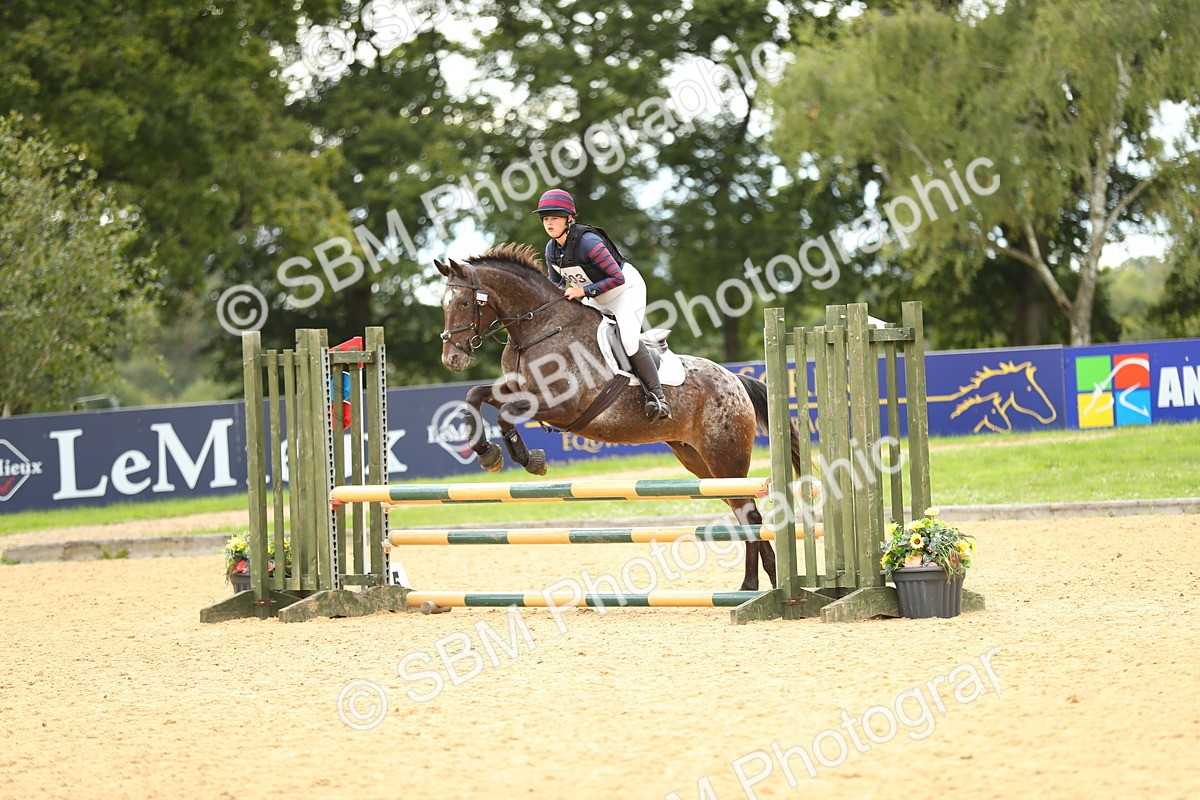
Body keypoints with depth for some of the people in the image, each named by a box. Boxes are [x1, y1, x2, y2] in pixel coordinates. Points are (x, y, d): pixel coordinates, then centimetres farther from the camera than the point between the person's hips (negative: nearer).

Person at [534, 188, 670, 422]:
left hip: (627, 291, -9)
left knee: (629, 338, -28)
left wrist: (584, 291, -31)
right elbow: (556, 283, 10)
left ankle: (657, 395, -19)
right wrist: (563, 294, -12)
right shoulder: (551, 250, -7)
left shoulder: (588, 242, -31)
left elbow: (617, 278, -31)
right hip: (597, 300, 9)